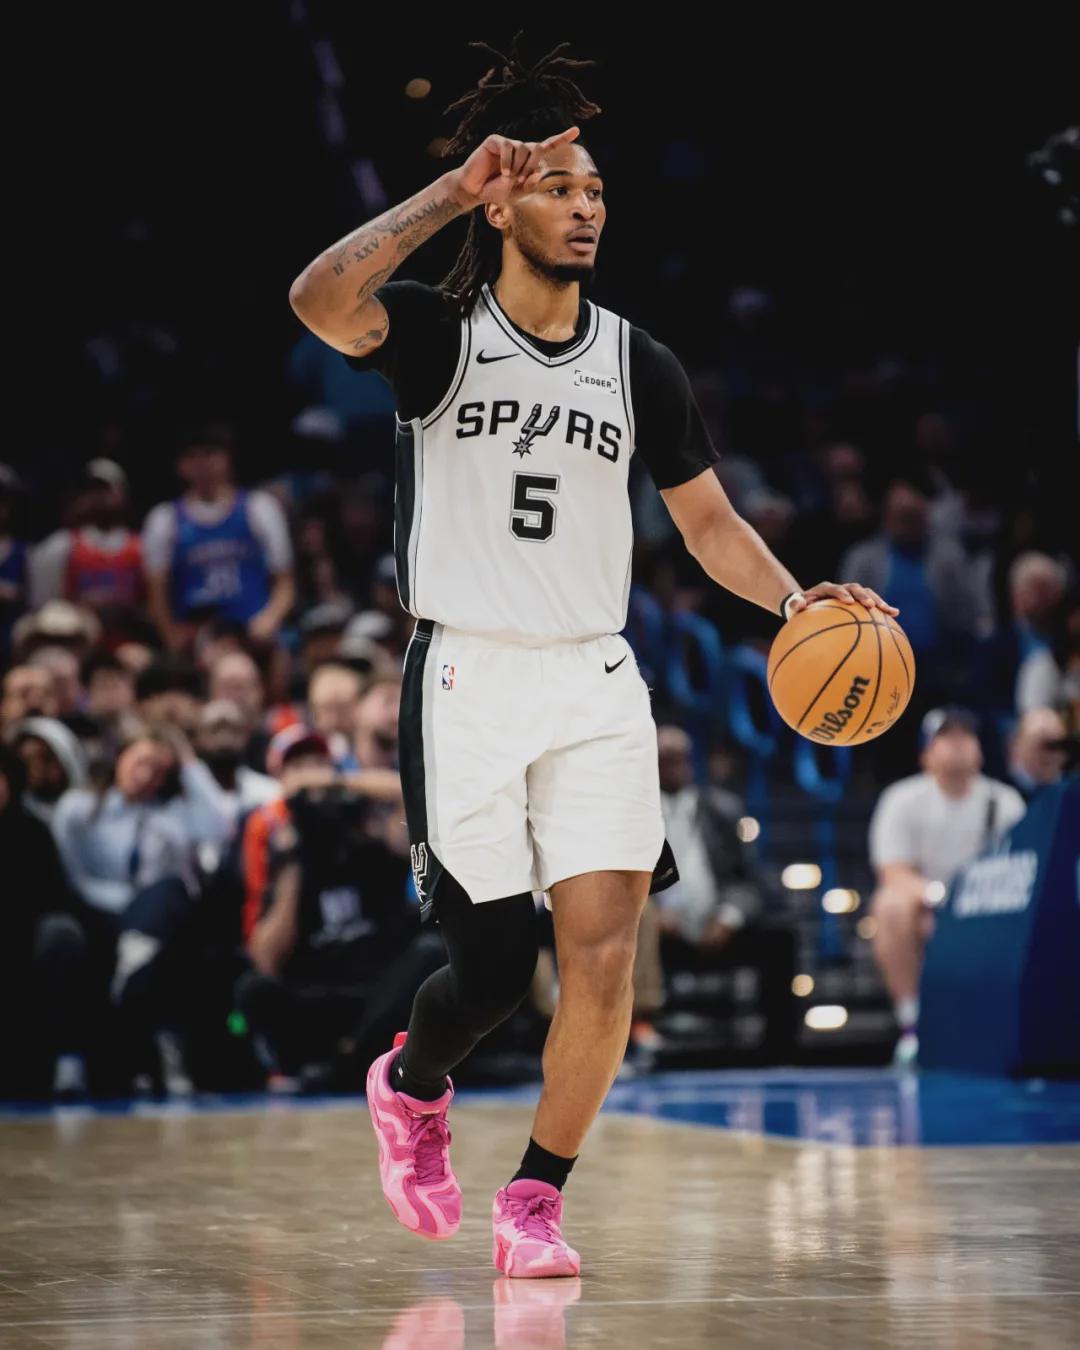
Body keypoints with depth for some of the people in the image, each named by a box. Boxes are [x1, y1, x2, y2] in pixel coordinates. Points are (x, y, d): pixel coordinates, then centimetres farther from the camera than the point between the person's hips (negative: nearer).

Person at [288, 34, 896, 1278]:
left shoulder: (639, 366, 9)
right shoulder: (440, 334, -3)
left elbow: (710, 523, 11)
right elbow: (319, 301, -24)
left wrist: (794, 600, -7)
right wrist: (452, 190, -22)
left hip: (594, 681, 3)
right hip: (466, 674, -3)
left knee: (606, 948, -10)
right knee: (492, 964, -2)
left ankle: (534, 1202, 6)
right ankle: (409, 1087, 33)